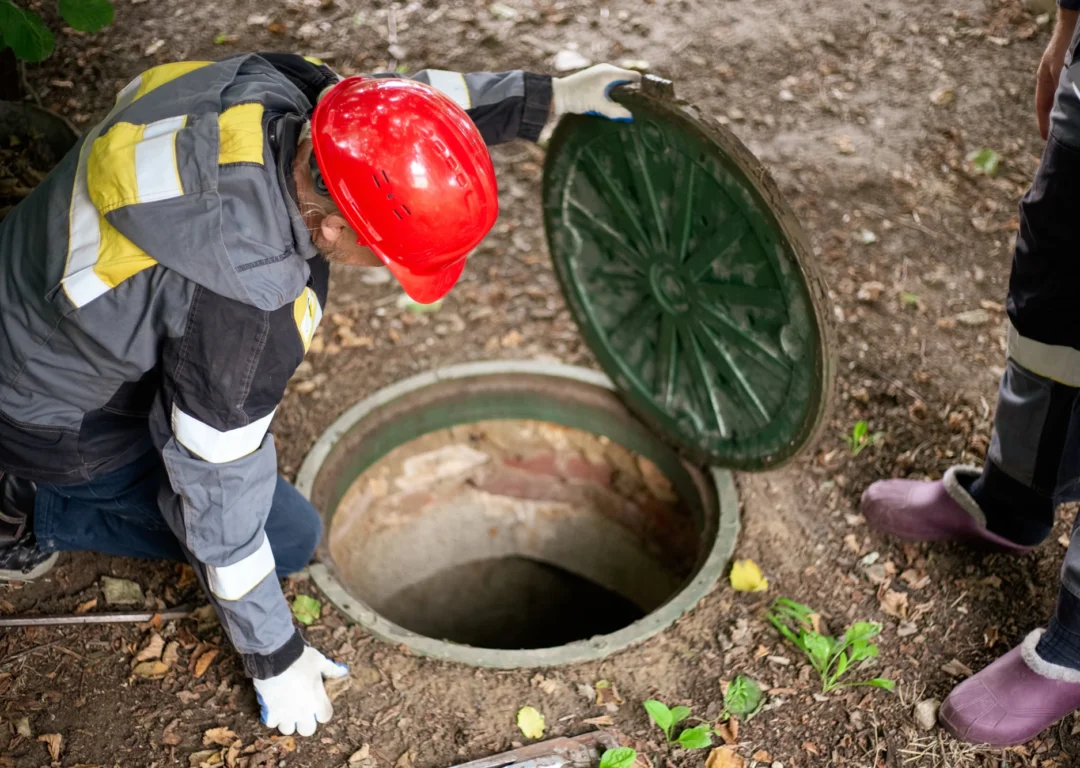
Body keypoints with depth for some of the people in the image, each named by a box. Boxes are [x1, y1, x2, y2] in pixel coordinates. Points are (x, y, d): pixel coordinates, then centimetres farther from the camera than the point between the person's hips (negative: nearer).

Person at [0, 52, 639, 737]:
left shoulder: (271, 88, -22)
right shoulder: (244, 309, -40)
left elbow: (407, 98, 0)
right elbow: (223, 500, -26)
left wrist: (551, 96, -2)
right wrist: (276, 659, -12)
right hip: (56, 418, -7)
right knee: (291, 535, 1)